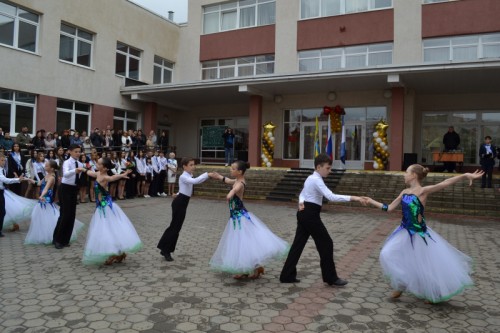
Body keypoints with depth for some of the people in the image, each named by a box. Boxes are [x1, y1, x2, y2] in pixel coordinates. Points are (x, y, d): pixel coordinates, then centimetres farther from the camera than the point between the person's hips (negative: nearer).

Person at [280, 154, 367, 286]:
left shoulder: (311, 178, 15)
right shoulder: (317, 180, -17)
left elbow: (302, 193, 21)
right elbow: (331, 197, -28)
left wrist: (301, 203, -2)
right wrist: (353, 198, -31)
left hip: (304, 213, 10)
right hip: (311, 215, -10)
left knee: (298, 244, 11)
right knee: (326, 243, 1)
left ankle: (287, 275, 16)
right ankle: (331, 277, 11)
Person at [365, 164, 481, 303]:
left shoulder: (423, 191, -15)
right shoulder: (404, 192, 3)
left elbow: (445, 183, -27)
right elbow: (389, 208, 10)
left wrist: (466, 175, -37)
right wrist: (371, 201, 11)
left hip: (419, 234, -6)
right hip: (405, 232, 6)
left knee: (428, 265, 7)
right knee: (388, 255, 0)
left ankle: (435, 294, 33)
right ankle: (401, 285, 19)